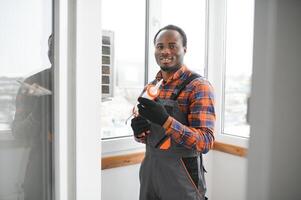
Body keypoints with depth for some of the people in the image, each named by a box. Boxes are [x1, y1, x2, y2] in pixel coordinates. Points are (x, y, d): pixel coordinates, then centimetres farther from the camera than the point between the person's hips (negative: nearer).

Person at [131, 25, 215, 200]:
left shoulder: (198, 86, -14)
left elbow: (206, 142, -21)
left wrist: (165, 120, -33)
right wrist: (139, 131, -10)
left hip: (182, 178, -5)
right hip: (149, 172, 6)